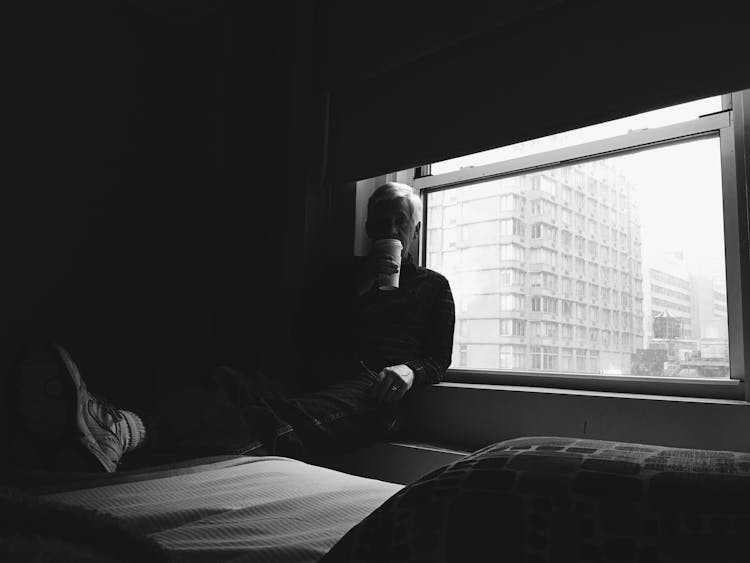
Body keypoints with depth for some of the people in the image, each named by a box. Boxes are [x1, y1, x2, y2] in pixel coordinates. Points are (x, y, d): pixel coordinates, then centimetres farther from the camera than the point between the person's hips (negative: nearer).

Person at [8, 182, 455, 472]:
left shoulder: (433, 286, 24)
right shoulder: (346, 272, 29)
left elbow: (439, 358, 14)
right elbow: (308, 337, 15)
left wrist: (410, 371, -9)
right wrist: (357, 288, 4)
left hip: (372, 389, -4)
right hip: (321, 375, 5)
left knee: (284, 423, -38)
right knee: (231, 383, -30)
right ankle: (126, 428, -59)